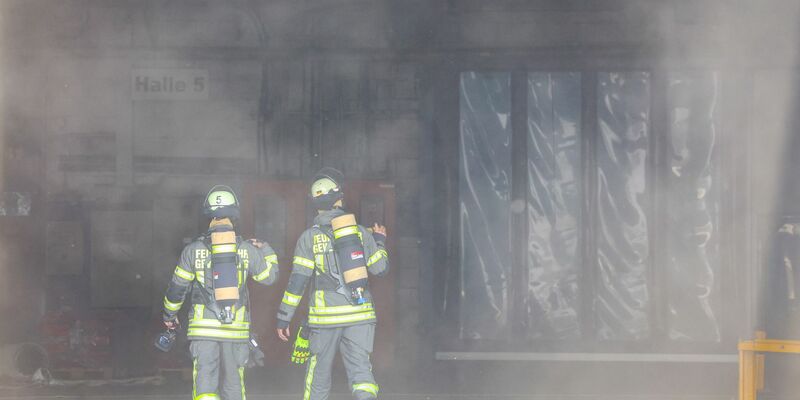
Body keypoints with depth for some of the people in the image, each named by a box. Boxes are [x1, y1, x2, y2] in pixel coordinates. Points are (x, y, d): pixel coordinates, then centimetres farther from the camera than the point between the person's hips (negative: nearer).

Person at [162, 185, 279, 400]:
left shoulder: (194, 250, -2)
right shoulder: (247, 250, 1)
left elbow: (177, 287, 5)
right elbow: (269, 276, 16)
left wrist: (169, 314, 22)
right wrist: (266, 251, 33)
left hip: (203, 327, -1)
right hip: (237, 328, 1)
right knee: (233, 383, 14)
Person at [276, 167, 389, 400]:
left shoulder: (310, 237, -4)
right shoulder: (359, 232, 2)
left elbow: (297, 280, -8)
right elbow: (380, 268, 9)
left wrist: (283, 318, -3)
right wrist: (380, 242, 28)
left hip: (325, 316, -1)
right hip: (359, 315, 1)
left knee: (318, 372, 11)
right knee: (360, 368, 0)